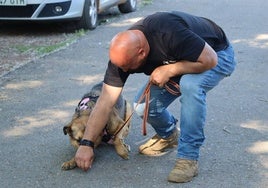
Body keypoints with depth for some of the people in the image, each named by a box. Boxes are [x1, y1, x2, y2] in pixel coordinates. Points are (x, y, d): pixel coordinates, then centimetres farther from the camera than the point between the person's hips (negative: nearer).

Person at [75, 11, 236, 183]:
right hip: (182, 59, 6)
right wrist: (86, 144, -22)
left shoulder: (170, 33, -40)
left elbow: (210, 59, -33)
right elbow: (106, 102, -19)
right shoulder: (123, 51, -21)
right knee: (144, 106, -12)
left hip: (217, 54, -6)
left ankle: (188, 158, -23)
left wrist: (169, 70, -33)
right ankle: (168, 135, 21)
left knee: (190, 84, -37)